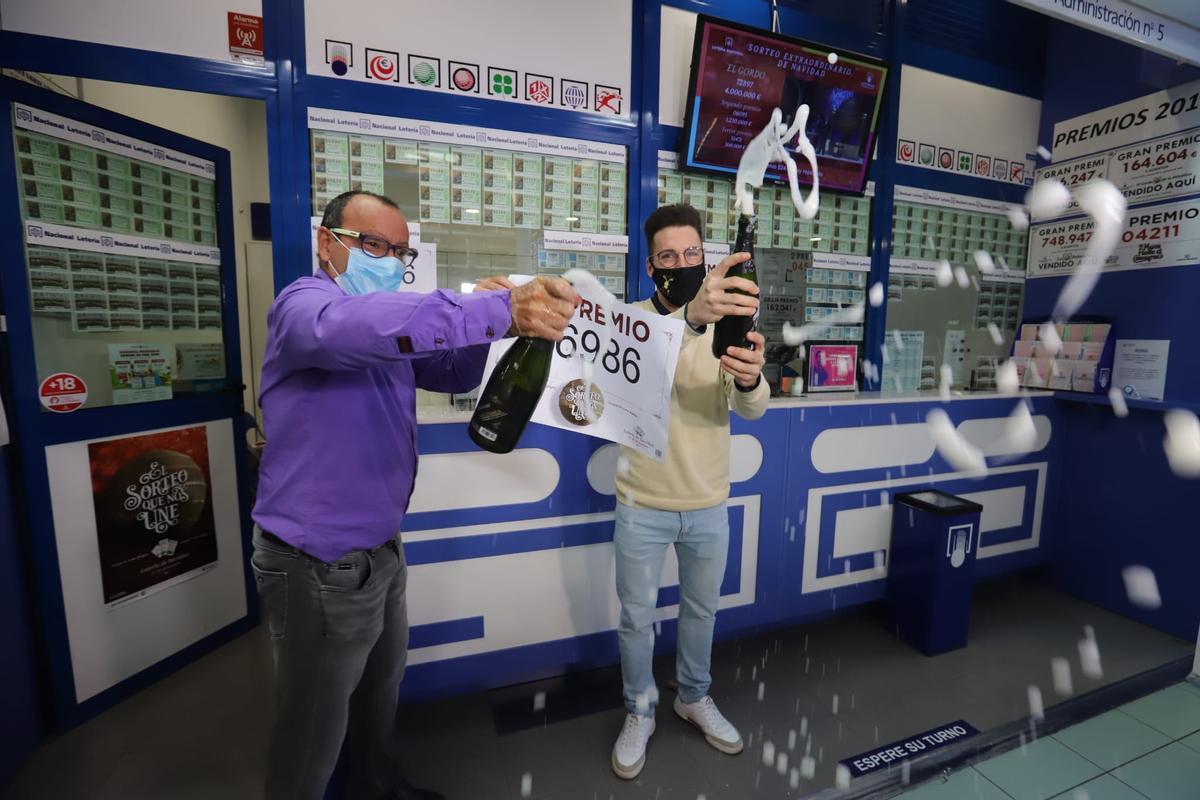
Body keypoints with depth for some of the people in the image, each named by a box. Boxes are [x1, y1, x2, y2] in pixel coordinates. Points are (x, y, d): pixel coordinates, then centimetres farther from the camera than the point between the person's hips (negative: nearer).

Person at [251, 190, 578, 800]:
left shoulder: (384, 330, 12)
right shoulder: (303, 304, -17)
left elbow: (455, 374, 8)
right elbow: (361, 325, -41)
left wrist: (481, 318, -12)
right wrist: (500, 311, -49)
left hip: (378, 551, 9)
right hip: (317, 565, -9)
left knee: (381, 692, 26)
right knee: (314, 731, 12)